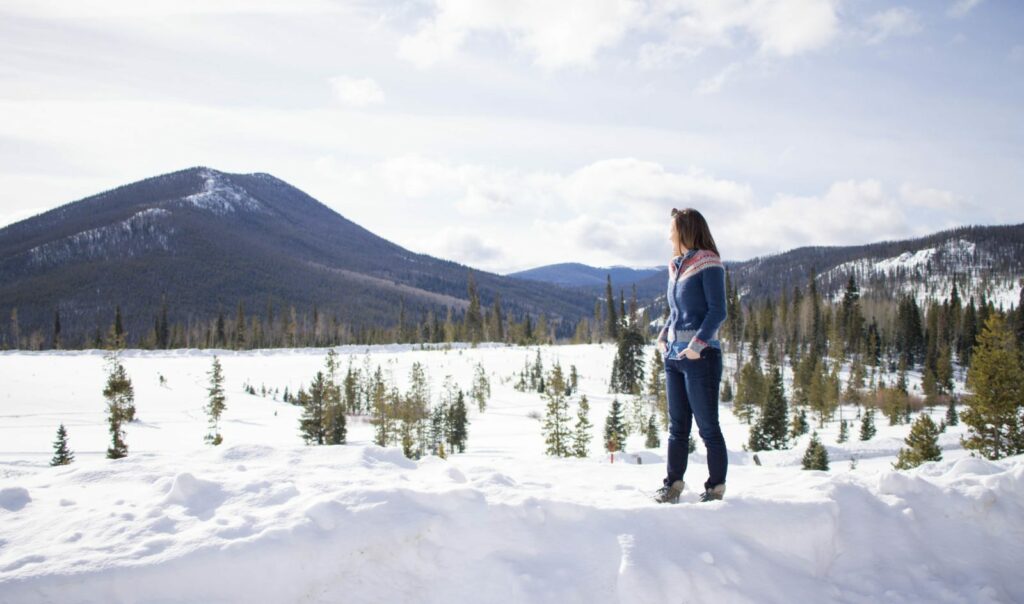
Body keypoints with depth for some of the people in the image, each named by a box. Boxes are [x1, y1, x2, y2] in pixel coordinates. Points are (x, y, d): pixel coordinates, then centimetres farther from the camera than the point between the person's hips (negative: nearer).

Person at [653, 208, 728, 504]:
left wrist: (698, 344, -20)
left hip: (700, 356, -7)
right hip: (674, 355, 7)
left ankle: (716, 487, 8)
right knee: (677, 426, 11)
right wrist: (663, 336, 8)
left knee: (708, 427, -1)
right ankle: (673, 483, 17)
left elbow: (717, 311, -12)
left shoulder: (708, 263, -7)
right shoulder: (676, 267, 16)